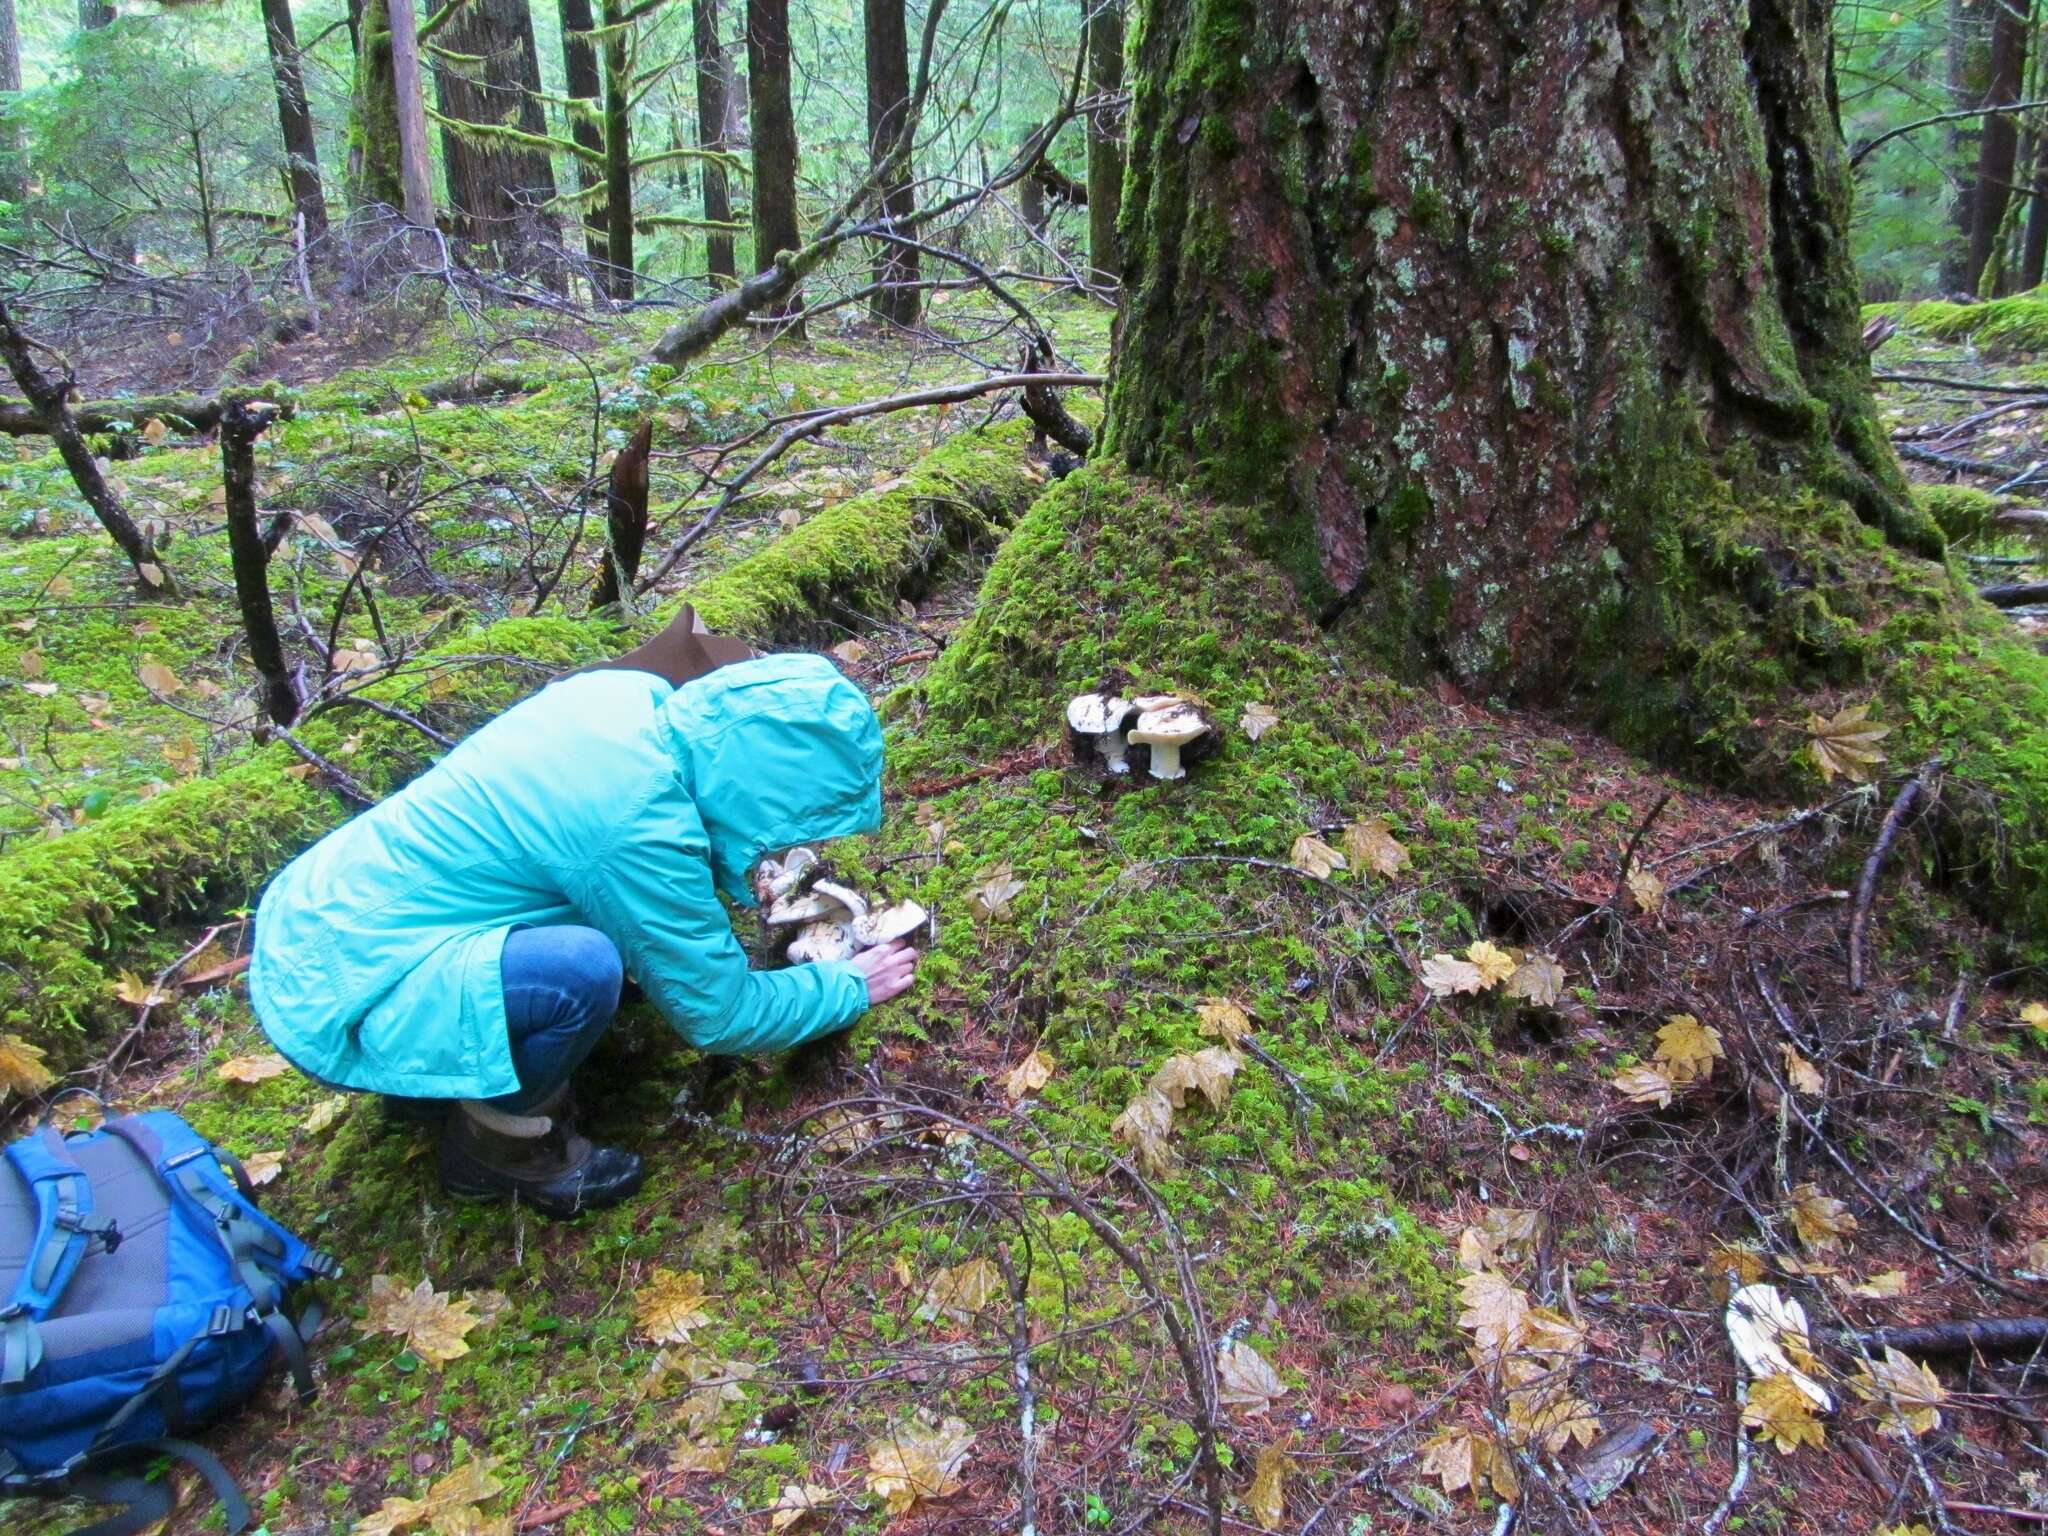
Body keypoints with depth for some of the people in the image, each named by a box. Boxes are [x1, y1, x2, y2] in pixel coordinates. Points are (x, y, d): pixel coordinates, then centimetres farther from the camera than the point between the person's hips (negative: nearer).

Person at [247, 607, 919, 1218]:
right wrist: (847, 989, 3)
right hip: (335, 995, -9)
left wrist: (743, 870, 15)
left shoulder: (624, 690, -6)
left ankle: (431, 1079, 18)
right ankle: (497, 1143, 1)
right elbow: (719, 1014, -12)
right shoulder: (642, 830, -27)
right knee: (582, 967, -28)